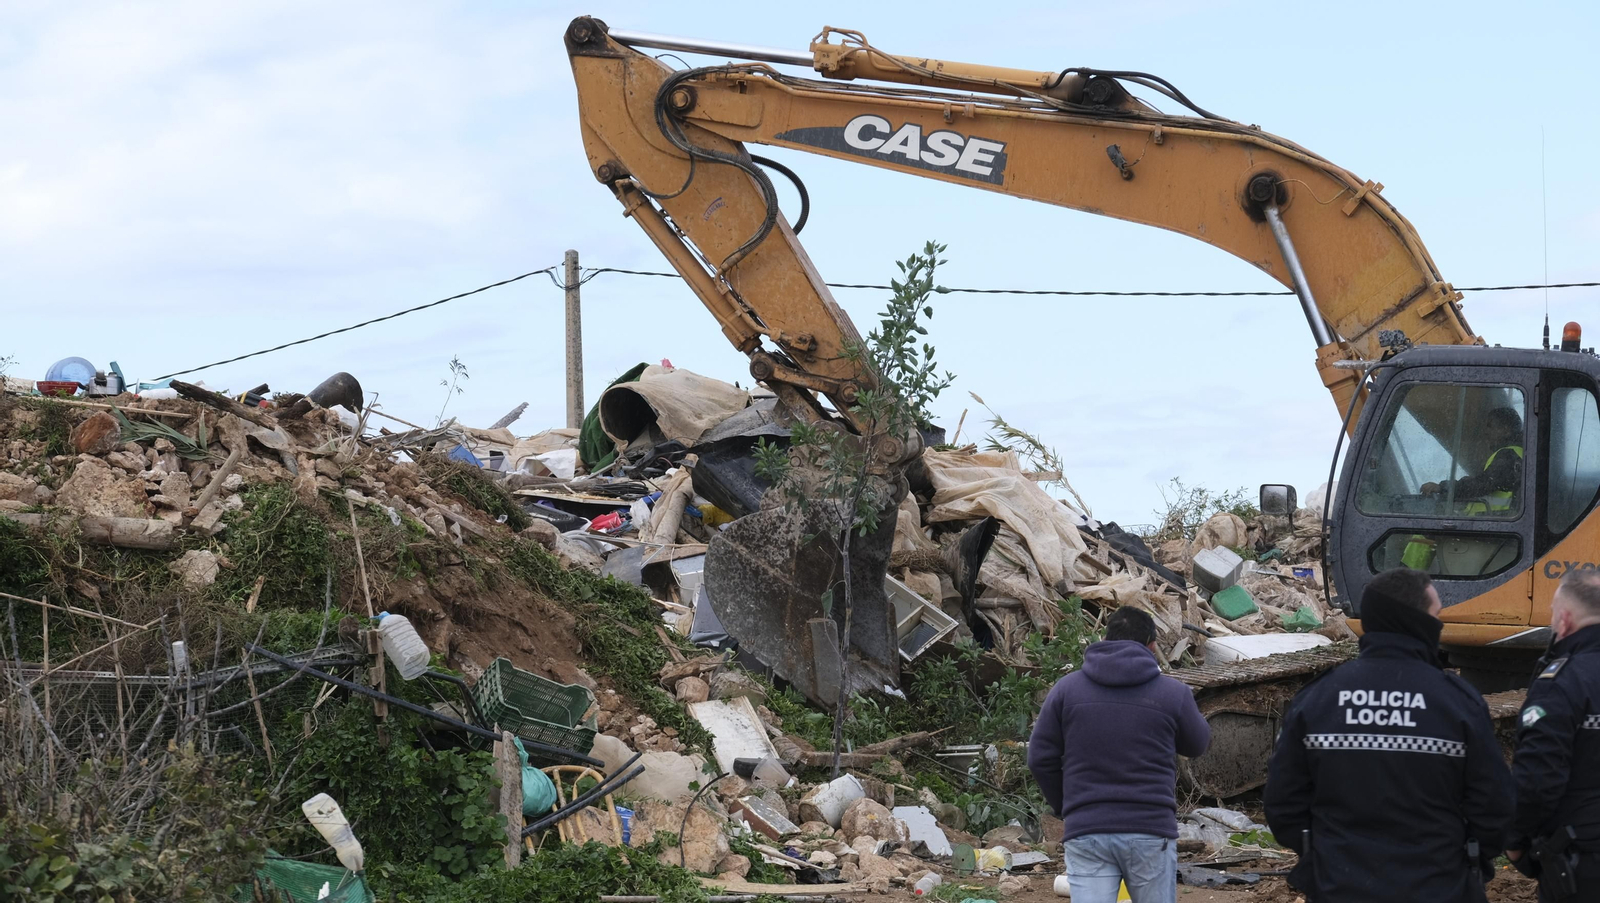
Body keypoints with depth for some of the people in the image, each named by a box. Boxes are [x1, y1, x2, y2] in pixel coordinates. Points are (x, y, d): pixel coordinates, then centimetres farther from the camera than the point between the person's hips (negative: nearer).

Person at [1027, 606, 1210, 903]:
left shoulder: (1067, 688, 3)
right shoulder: (1172, 693, -2)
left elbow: (1040, 758, 5)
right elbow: (1198, 743, 15)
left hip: (1086, 832, 1)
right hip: (1151, 833, -1)